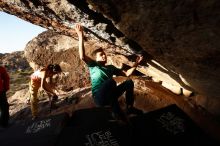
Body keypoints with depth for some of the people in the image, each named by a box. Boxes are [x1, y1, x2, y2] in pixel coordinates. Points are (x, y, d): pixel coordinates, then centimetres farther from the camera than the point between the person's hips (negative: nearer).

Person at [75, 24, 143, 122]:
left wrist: (136, 64, 6)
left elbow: (127, 73, 17)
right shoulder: (94, 65, 3)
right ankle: (116, 112, -26)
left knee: (129, 82, -8)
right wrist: (81, 37, -21)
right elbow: (82, 57, -17)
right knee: (111, 81, -34)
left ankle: (129, 108, -4)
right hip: (99, 98, -5)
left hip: (109, 96, 6)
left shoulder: (110, 67, 19)